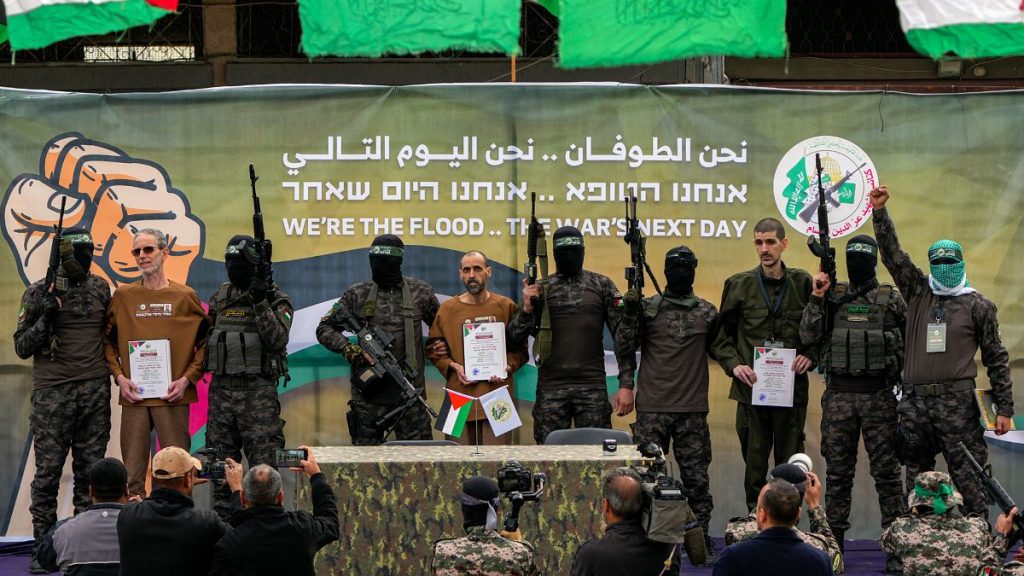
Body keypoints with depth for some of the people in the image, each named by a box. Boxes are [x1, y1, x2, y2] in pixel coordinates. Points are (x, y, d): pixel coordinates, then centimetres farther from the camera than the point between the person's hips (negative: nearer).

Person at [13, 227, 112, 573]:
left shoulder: (100, 289, 11)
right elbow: (22, 346, 0)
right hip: (52, 392, -3)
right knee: (48, 471, -3)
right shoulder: (39, 294, -1)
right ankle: (43, 546, 1)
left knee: (90, 470, 5)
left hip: (95, 390, 3)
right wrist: (45, 318, -14)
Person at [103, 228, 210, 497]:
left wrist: (187, 378, -6)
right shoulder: (123, 296, 9)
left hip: (173, 397, -2)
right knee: (132, 474, 2)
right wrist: (119, 376, -1)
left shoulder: (185, 296, 4)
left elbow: (206, 342, 5)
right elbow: (108, 341, 13)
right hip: (134, 396, 2)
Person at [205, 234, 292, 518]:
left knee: (262, 461, -7)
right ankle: (222, 518, 14)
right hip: (221, 388, 5)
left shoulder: (276, 299, -3)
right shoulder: (219, 298, 13)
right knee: (221, 460, 8)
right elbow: (205, 337, 22)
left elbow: (277, 340, -16)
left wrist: (261, 304, -22)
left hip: (258, 391, -5)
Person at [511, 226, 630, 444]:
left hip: (593, 387, -1)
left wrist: (626, 385, -6)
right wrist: (526, 309, -12)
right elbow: (516, 337, 7)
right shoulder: (539, 289, 9)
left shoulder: (602, 286, 5)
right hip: (550, 389, 1)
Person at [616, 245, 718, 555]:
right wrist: (629, 311, -13)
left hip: (693, 410, 1)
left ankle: (701, 534, 12)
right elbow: (625, 346, -1)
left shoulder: (707, 312, 8)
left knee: (696, 475, 5)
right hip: (652, 409, -1)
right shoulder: (648, 307, 3)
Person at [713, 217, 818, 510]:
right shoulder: (739, 285, 4)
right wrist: (734, 364, -6)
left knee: (791, 465, 3)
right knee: (754, 463, 4)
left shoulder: (803, 283, 3)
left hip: (792, 387, 0)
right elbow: (722, 335, 10)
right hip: (752, 388, 0)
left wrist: (810, 356, -7)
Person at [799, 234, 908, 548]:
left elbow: (909, 347, 4)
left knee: (885, 469, 0)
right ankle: (833, 538, 12)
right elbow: (808, 336, -1)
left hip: (879, 396, -2)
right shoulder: (832, 296, 8)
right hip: (838, 395, 2)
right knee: (837, 471, 6)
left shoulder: (892, 299, 3)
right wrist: (816, 297, -8)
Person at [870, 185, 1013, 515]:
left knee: (968, 477, -7)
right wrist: (879, 212, -4)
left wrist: (1004, 408, 1)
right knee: (917, 477, 8)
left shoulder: (977, 306, 4)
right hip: (915, 401, 4)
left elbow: (996, 358, 5)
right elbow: (892, 253, 7)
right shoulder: (918, 293, 12)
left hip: (957, 401, -4)